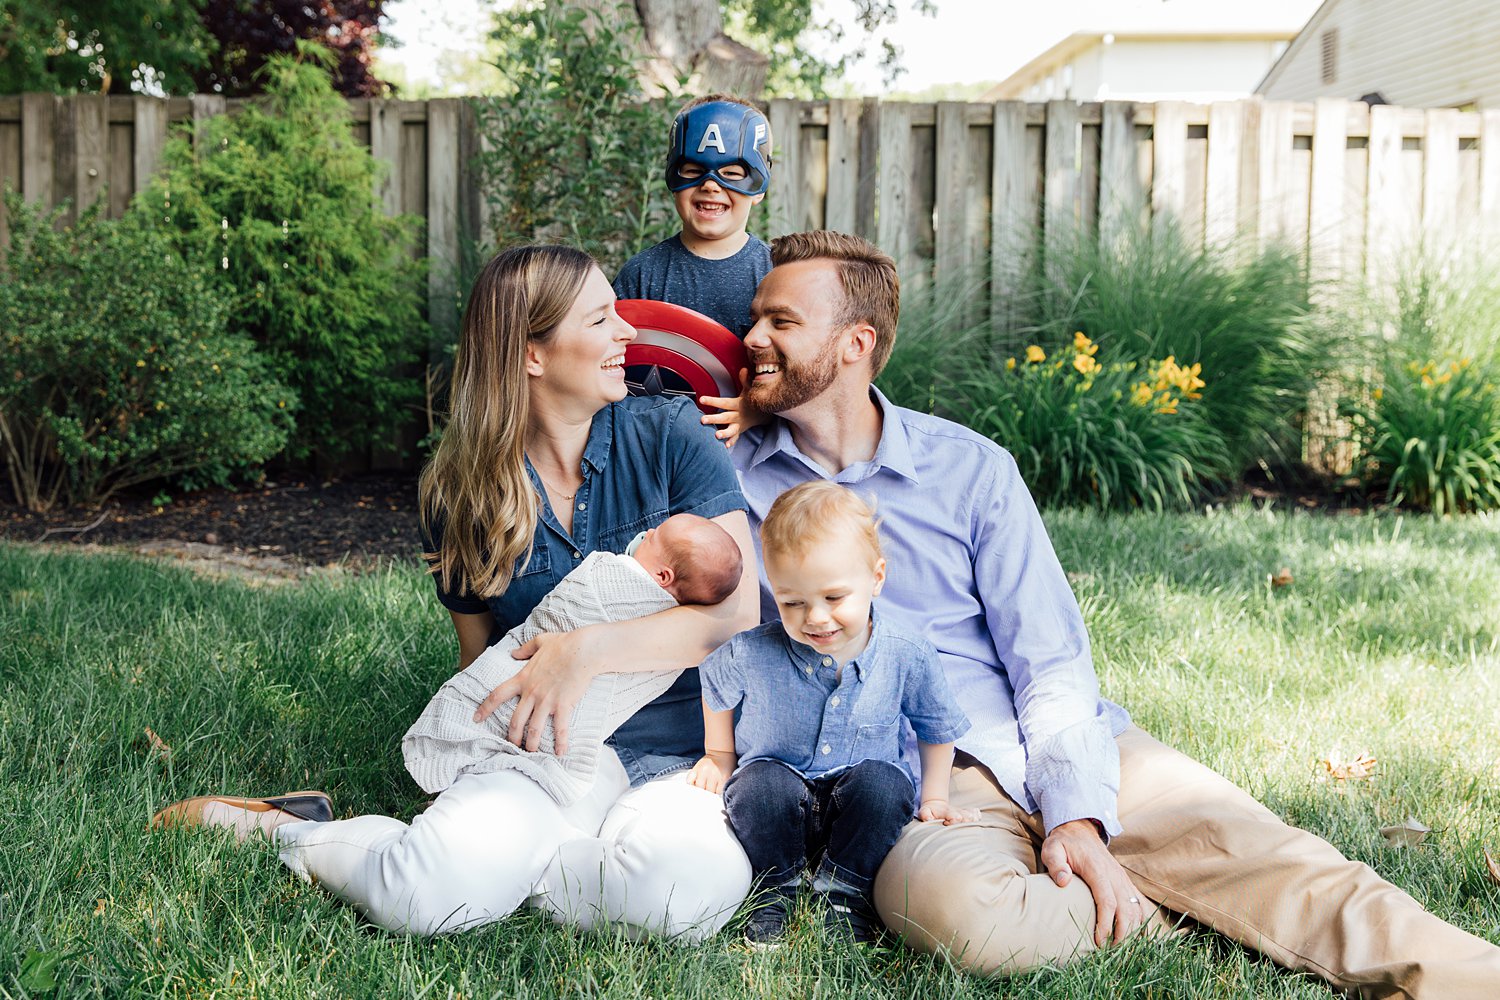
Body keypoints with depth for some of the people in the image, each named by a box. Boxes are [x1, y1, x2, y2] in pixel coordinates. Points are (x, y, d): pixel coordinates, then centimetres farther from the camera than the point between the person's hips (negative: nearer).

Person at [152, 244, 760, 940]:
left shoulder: (668, 435, -1)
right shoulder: (462, 495, 5)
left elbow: (739, 609, -9)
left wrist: (588, 650, -21)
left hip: (685, 754, 0)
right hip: (554, 748, 0)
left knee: (687, 888, -36)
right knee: (432, 895, -31)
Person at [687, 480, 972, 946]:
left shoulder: (908, 657, -16)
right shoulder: (751, 655, -18)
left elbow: (937, 728, 4)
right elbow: (715, 685, 8)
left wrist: (933, 797, 3)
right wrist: (718, 758, 9)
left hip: (859, 817, 0)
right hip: (779, 807, 0)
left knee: (882, 782, -31)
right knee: (762, 782, -32)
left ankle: (845, 892, -11)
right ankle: (776, 890, -7)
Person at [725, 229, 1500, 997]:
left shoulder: (969, 469, 7)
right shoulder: (728, 477, 7)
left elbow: (1051, 662, 3)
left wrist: (1077, 815, -12)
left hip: (1064, 757, 2)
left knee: (1247, 847, -21)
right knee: (949, 903, -36)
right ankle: (1184, 910, -19)